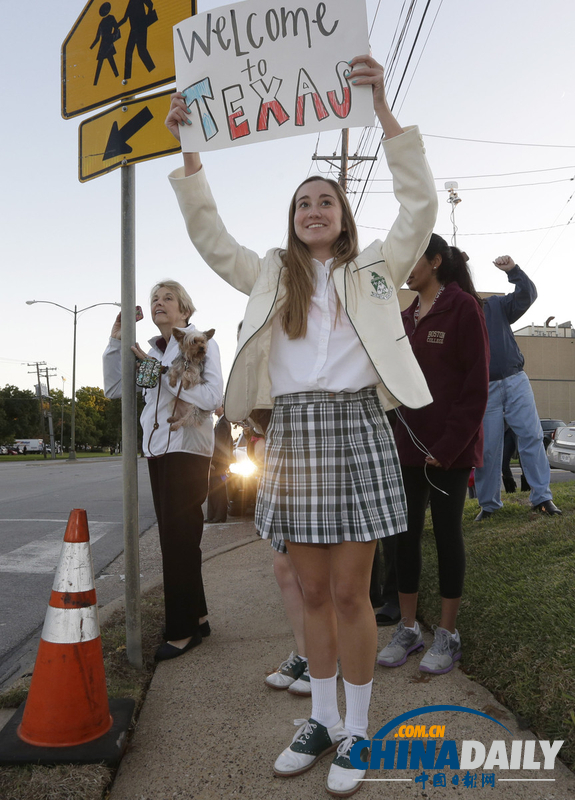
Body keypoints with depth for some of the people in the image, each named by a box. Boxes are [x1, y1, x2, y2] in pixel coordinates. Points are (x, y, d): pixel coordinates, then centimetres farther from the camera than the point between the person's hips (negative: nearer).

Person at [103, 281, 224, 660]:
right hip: (158, 449, 7)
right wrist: (116, 341, 2)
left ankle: (183, 631, 7)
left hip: (188, 450, -7)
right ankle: (197, 617, 25)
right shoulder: (152, 352, 14)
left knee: (177, 541, -4)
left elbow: (211, 397, -19)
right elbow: (115, 388, 12)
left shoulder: (201, 343, -5)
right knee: (179, 540, 12)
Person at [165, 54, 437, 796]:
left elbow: (420, 207, 2)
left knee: (350, 593, 0)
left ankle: (356, 732, 18)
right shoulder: (271, 276, 17)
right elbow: (209, 237, 15)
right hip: (292, 432, 3)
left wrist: (383, 109, -3)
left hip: (356, 427, -2)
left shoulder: (374, 268, 11)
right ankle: (321, 721, 26)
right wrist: (191, 151, 8)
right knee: (312, 593, 9)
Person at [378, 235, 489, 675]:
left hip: (449, 447, -6)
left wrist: (449, 445, -16)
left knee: (447, 531, 3)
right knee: (406, 533, 8)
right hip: (409, 442, 6)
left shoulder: (463, 308, -7)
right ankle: (408, 630, 22)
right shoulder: (406, 316, 13)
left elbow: (476, 385, -12)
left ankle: (448, 635, 19)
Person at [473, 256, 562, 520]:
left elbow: (528, 294, 2)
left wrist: (513, 270, -12)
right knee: (487, 448, 2)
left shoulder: (495, 305, 11)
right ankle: (488, 504, 15)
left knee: (531, 436, -2)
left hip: (516, 381, 2)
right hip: (483, 390, -2)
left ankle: (542, 496, 6)